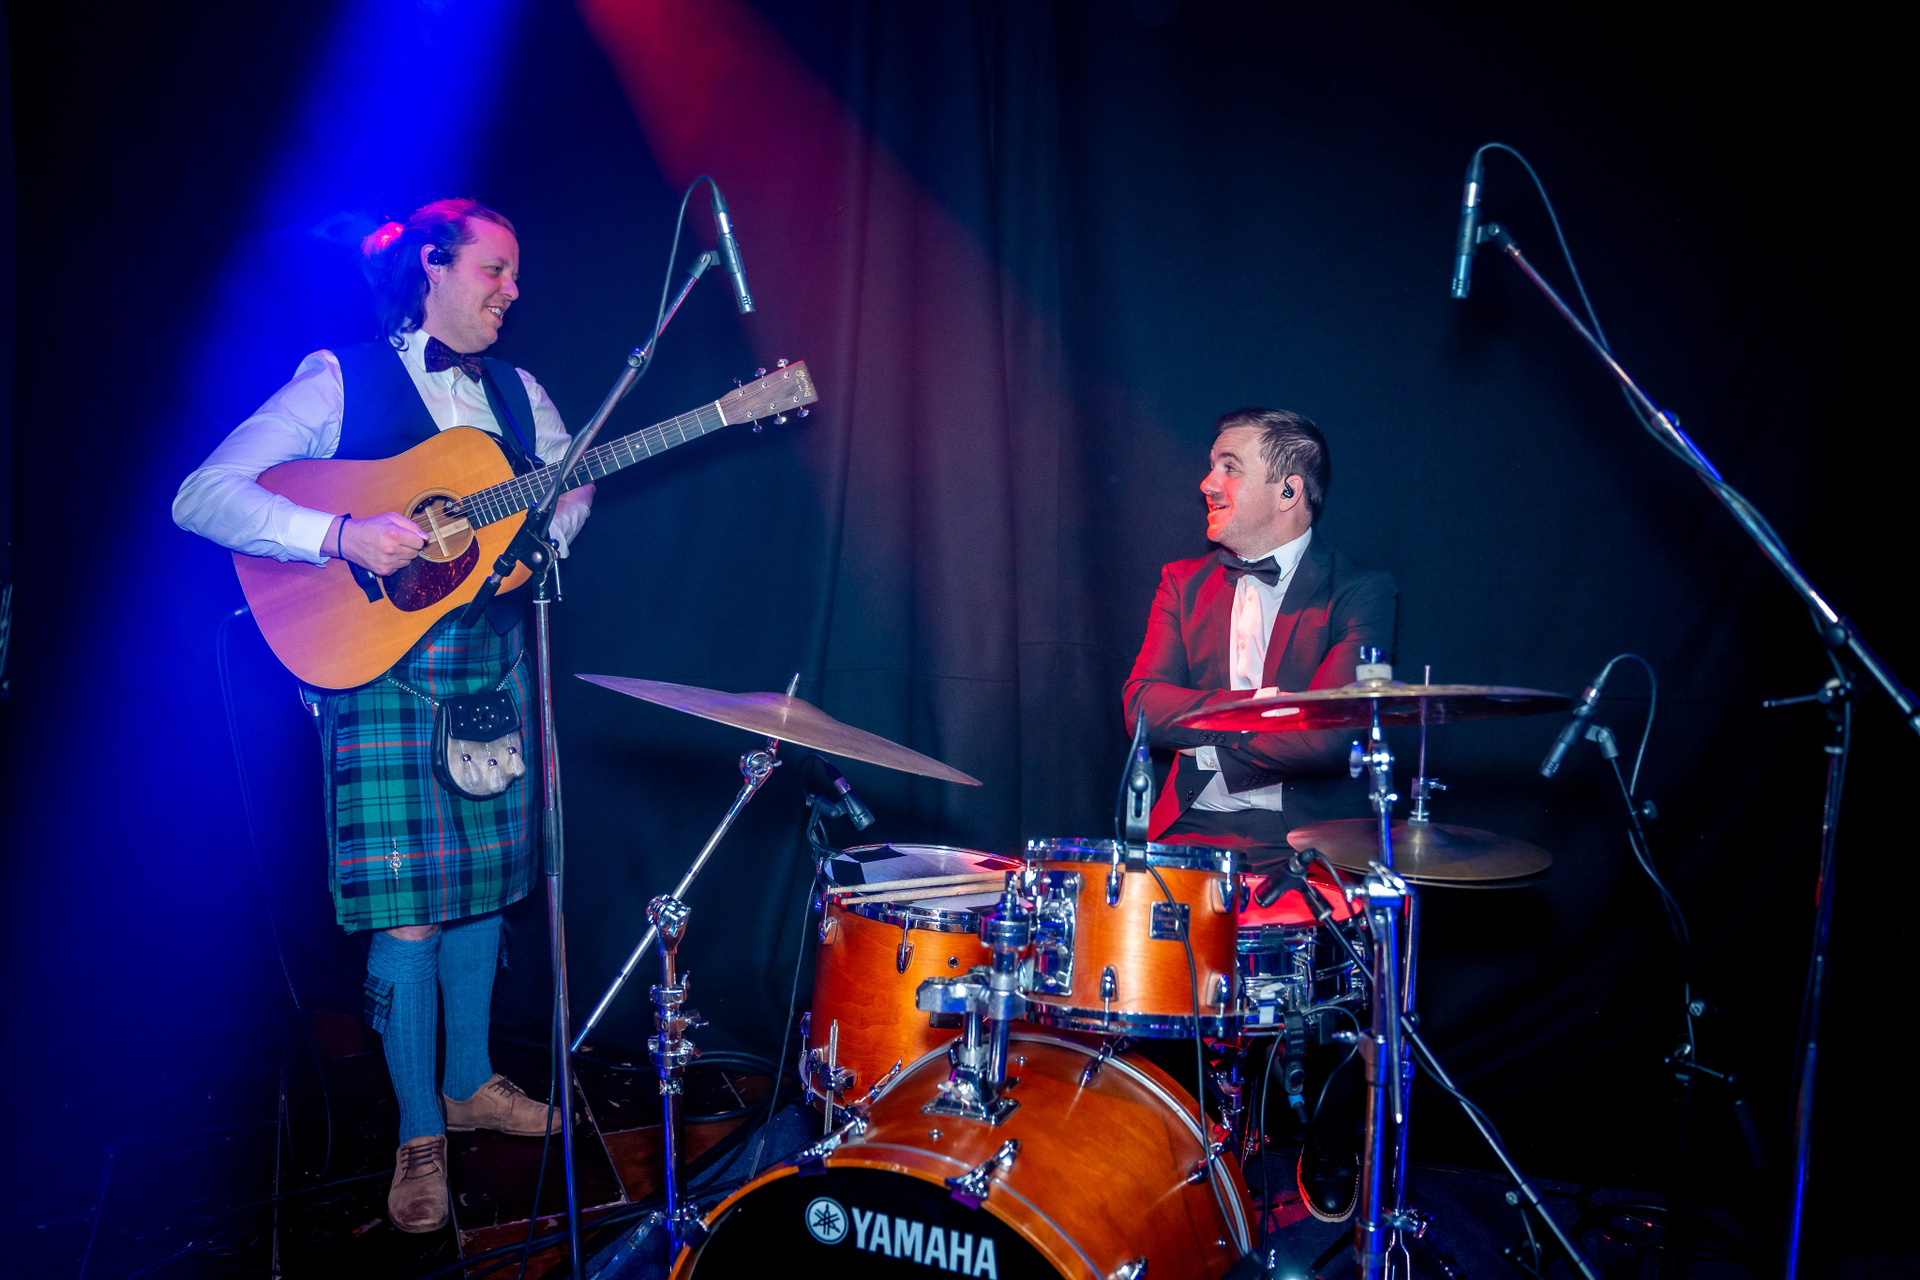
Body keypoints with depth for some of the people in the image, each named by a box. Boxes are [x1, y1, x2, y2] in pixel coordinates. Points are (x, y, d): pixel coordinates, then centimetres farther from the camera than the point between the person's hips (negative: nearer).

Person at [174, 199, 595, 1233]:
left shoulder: (517, 392, 12)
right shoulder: (340, 380, -4)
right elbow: (199, 497, -10)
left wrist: (550, 529, -5)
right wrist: (339, 535, -25)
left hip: (494, 664, 5)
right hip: (383, 673, -5)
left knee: (482, 885, 13)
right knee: (407, 911, -5)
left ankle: (469, 1082, 31)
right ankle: (420, 1135, 11)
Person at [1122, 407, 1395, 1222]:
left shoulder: (1359, 595, -1)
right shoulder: (1184, 583, 14)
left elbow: (1329, 733, -15)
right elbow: (1145, 704, -1)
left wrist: (1204, 726, -7)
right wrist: (1261, 706, -11)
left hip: (1310, 837, -3)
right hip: (1194, 834, 3)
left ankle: (1330, 1152, 7)